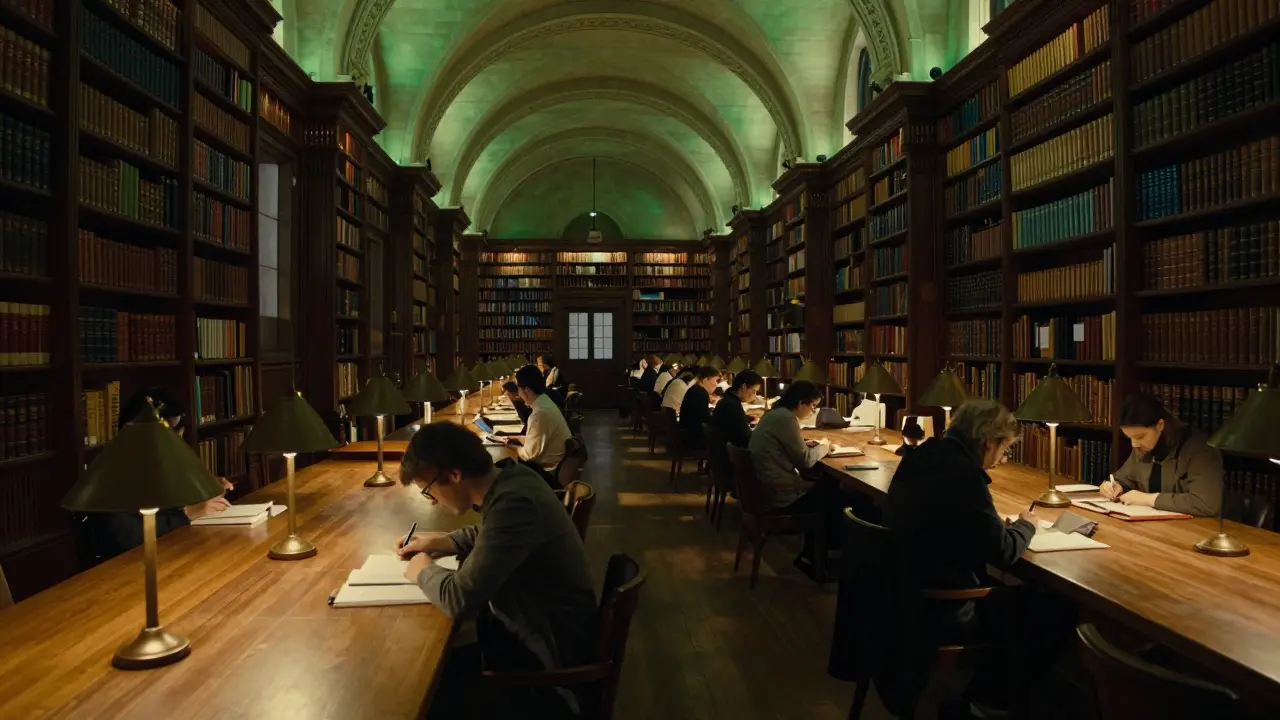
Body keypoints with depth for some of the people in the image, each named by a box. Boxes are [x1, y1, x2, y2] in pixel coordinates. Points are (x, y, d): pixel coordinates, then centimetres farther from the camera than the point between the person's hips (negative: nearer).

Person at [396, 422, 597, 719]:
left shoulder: (515, 503, -31)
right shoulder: (509, 476, -2)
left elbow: (460, 599, -29)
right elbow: (489, 533, 21)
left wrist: (423, 570, -10)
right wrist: (441, 541, 7)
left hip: (550, 650, -9)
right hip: (536, 623, 9)